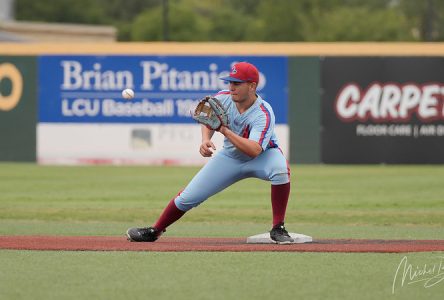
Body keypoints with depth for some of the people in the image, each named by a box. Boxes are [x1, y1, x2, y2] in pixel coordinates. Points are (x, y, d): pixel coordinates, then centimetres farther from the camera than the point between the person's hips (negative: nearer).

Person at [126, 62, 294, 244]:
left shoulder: (263, 114, -31)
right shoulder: (223, 99, -16)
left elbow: (254, 151, -43)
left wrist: (226, 131, -42)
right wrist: (205, 140, -15)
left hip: (263, 155, -4)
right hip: (231, 156, 4)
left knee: (281, 168, -38)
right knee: (188, 197, -5)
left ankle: (278, 229, -25)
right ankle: (155, 231, 16)